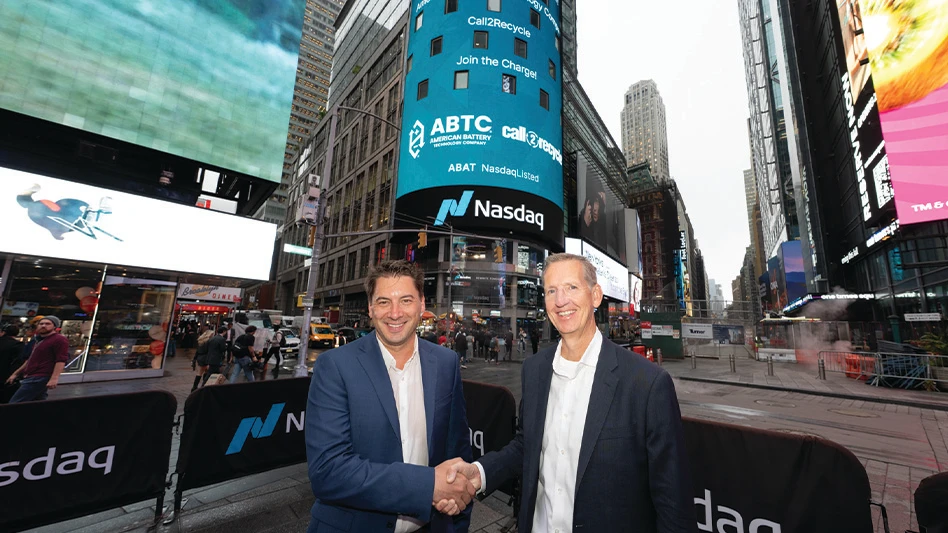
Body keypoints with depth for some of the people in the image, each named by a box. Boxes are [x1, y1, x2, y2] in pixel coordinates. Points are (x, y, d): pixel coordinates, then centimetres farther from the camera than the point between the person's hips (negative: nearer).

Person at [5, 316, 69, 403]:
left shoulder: (59, 340, -11)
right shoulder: (38, 340, 22)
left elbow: (61, 360, -20)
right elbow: (31, 360, 32)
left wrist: (54, 379, -27)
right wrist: (15, 374, 29)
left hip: (40, 378, -10)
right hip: (32, 377, 10)